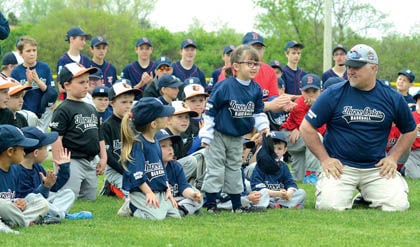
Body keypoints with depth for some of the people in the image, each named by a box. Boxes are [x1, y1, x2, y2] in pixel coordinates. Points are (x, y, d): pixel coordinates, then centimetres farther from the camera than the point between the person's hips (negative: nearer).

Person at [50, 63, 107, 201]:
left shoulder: (91, 109, 16)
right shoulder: (63, 110, -9)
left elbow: (99, 136, 23)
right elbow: (56, 139, -14)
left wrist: (103, 157, 13)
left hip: (92, 162, 8)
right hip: (72, 162, -8)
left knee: (90, 199, 12)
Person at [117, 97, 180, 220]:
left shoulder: (156, 142, 14)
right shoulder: (137, 144, -14)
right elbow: (136, 174, -19)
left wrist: (168, 189, 11)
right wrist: (149, 192, -22)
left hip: (160, 193, 9)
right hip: (141, 192, -9)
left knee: (175, 215, -1)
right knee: (156, 216, -27)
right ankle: (131, 207, 1)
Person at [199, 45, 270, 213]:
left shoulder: (256, 89, -4)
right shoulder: (224, 86, -21)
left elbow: (258, 111, 11)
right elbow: (210, 111, -16)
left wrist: (263, 126, -8)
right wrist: (206, 135, -15)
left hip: (237, 137, 6)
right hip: (218, 135, -6)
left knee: (234, 169, 15)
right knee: (215, 169, -2)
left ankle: (236, 205, 22)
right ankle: (210, 204, 6)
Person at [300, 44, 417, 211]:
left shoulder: (392, 98, 3)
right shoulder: (333, 95, -4)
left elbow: (409, 131, 17)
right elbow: (307, 127, 0)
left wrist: (393, 157, 4)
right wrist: (324, 159, -6)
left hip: (377, 167, 2)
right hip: (340, 166, -2)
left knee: (398, 205, -17)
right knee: (329, 204, -25)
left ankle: (367, 195, 16)